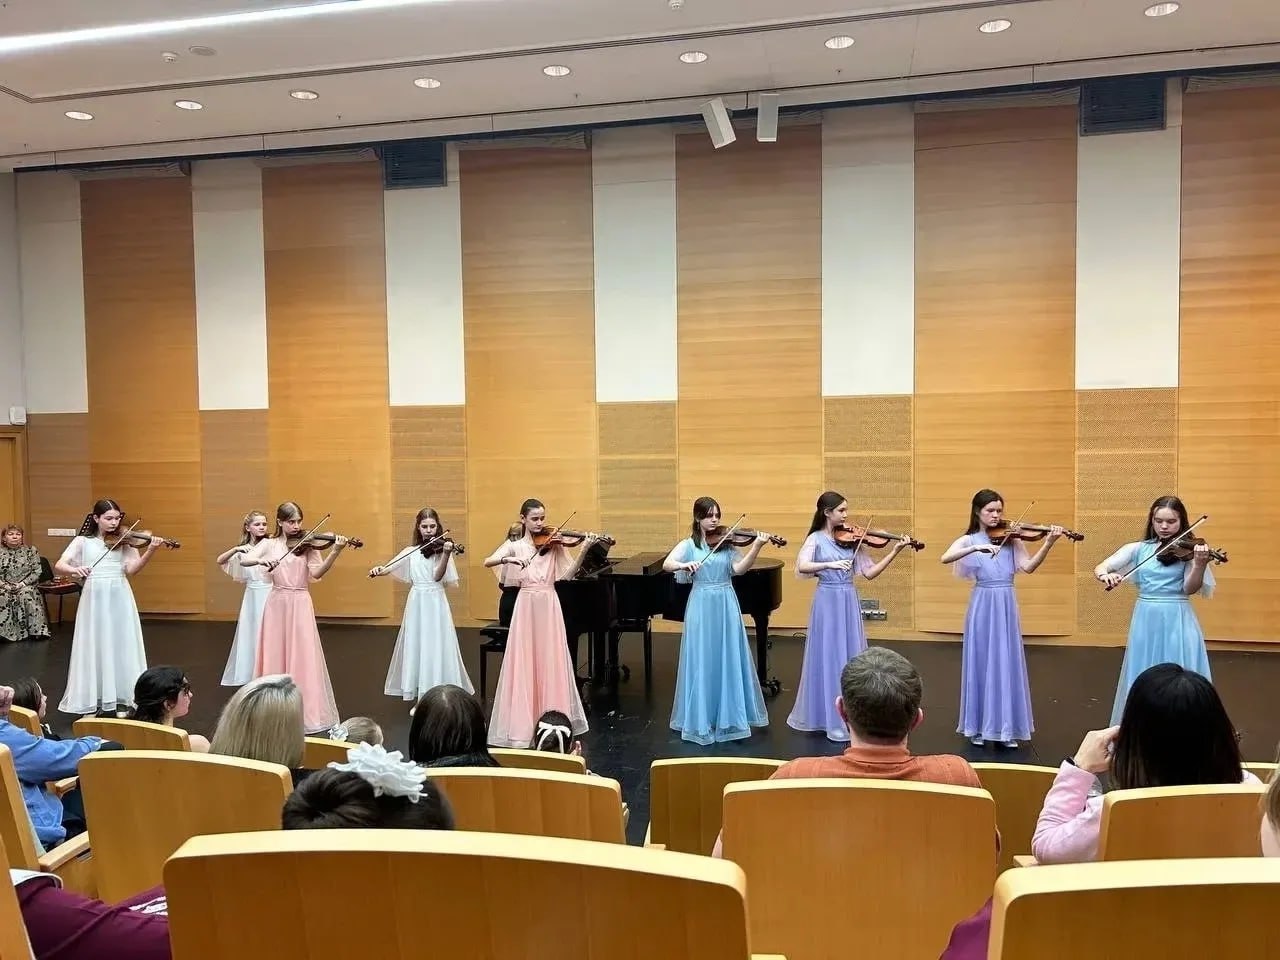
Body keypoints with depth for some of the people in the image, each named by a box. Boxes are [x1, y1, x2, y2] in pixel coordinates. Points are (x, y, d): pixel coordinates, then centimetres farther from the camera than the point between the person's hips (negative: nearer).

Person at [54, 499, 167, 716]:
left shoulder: (124, 541, 4)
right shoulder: (82, 541, 4)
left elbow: (132, 570, -7)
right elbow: (59, 565, -6)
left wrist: (150, 551, -22)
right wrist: (74, 569, -29)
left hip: (120, 599, 1)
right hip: (94, 600, 0)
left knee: (122, 646, 1)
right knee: (94, 647, 2)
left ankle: (123, 699, 9)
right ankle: (91, 703, 11)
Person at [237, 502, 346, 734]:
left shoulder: (308, 545, 0)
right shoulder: (269, 544, 5)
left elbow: (317, 573, -13)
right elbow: (243, 560, -4)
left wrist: (335, 553, -28)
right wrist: (261, 560, -25)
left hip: (300, 604, -2)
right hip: (277, 604, 2)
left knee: (303, 657, -4)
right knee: (276, 656, 6)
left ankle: (307, 711, 0)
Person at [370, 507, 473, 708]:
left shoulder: (442, 547, -2)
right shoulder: (412, 551, 10)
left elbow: (437, 576, -14)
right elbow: (390, 568, 6)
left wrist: (446, 554, -28)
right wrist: (379, 570, -15)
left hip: (435, 603, -4)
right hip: (416, 603, 4)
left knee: (436, 648, -4)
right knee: (416, 646, 5)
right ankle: (420, 697, 14)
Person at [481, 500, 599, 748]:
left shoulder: (554, 545, 6)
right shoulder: (514, 545, 4)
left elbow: (568, 574, -4)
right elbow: (488, 561, -10)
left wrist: (584, 550, -17)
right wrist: (508, 559, -28)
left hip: (549, 607, 1)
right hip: (526, 607, -1)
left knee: (550, 663, 2)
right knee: (525, 664, 0)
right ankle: (524, 720, 7)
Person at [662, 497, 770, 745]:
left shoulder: (727, 542, 5)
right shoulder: (689, 544, -1)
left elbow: (739, 569, -8)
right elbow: (666, 564, -14)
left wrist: (757, 546, -21)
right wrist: (683, 565, -34)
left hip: (726, 606, 2)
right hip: (701, 608, -2)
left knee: (729, 660, 5)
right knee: (703, 662, 2)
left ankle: (729, 715, 18)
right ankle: (701, 719, 13)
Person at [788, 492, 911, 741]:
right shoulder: (816, 539, -4)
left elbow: (869, 572, 2)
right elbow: (802, 567, -20)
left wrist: (894, 552, -6)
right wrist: (830, 564, -33)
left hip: (850, 602, 4)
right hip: (828, 602, -4)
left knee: (852, 657, 6)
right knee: (829, 657, 0)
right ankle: (829, 716, 9)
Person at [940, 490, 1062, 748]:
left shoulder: (1011, 538, 5)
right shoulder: (969, 540, 0)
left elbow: (1029, 566, -8)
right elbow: (945, 558, -19)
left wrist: (1048, 544, -20)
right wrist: (977, 548, -30)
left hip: (1006, 607, 2)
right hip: (982, 607, -1)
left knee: (1007, 664, 4)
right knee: (981, 663, 5)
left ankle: (1007, 728, 13)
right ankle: (977, 726, 15)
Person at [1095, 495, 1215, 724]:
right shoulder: (1139, 549, 4)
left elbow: (1190, 588, -10)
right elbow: (1099, 567, -1)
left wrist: (1200, 565, -28)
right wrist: (1105, 575, -24)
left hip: (1178, 621, -2)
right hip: (1146, 620, 2)